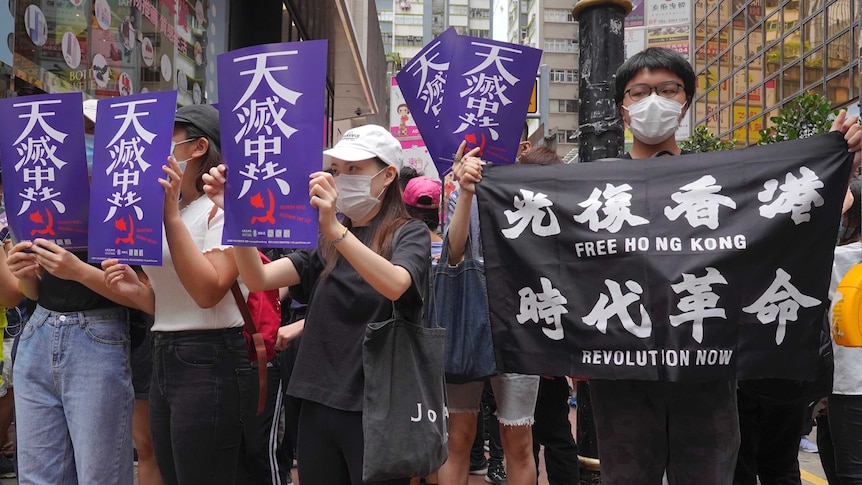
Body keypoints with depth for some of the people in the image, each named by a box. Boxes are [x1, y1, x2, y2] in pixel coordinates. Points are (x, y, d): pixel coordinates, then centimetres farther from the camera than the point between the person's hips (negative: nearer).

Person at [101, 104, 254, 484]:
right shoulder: (170, 211, 15)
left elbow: (207, 292, -23)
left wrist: (171, 215, -20)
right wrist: (134, 289, -3)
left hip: (210, 366, -8)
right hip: (165, 361, 9)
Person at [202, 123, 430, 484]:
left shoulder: (409, 234, -4)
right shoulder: (327, 241, 11)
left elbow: (394, 286, -26)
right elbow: (259, 278, -2)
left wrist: (334, 228, -37)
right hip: (318, 403, 5)